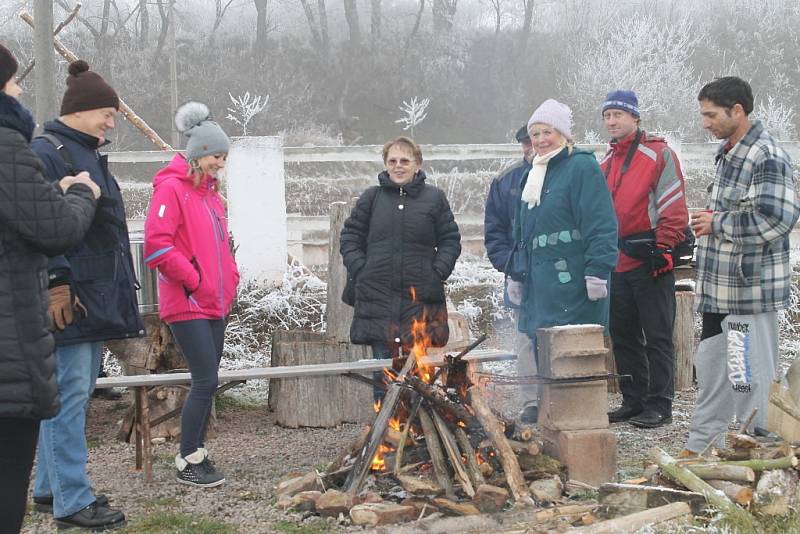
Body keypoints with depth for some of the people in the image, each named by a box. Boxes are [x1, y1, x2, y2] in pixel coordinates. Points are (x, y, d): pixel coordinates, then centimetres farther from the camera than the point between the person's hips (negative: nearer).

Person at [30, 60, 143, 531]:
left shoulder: (90, 155, 20)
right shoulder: (46, 153, -10)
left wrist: (120, 291, 23)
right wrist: (56, 283, -24)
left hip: (98, 297, 10)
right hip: (70, 297, -10)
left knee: (75, 394, 13)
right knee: (70, 394, -9)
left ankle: (50, 488, 21)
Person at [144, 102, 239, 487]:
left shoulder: (210, 193, 17)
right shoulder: (171, 189, -10)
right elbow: (157, 245, -19)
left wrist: (230, 279, 12)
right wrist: (194, 281, -15)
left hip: (215, 302, 9)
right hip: (187, 304, -9)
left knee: (207, 382, 10)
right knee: (206, 380, -10)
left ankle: (197, 454, 19)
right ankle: (188, 462, 1)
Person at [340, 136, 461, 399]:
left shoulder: (434, 197, 4)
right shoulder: (371, 197, 7)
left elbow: (451, 240, 7)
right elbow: (350, 236, 10)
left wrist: (438, 272, -6)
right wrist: (359, 269, -3)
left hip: (420, 296, -1)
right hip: (377, 295, 1)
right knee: (384, 367, 2)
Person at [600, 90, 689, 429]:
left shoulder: (658, 154, -5)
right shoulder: (607, 163, 18)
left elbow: (674, 208, -10)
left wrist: (664, 248, -15)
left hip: (649, 261, -8)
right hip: (617, 263, 8)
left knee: (657, 336, -3)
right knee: (623, 335, 11)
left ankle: (659, 405, 2)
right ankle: (633, 401, 21)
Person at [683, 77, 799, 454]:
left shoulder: (767, 157, -16)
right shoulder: (728, 153, 15)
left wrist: (717, 224, -15)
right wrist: (709, 222, 7)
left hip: (751, 288, -10)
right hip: (720, 289, 10)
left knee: (751, 379, -3)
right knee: (711, 370, 17)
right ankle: (700, 448, 28)